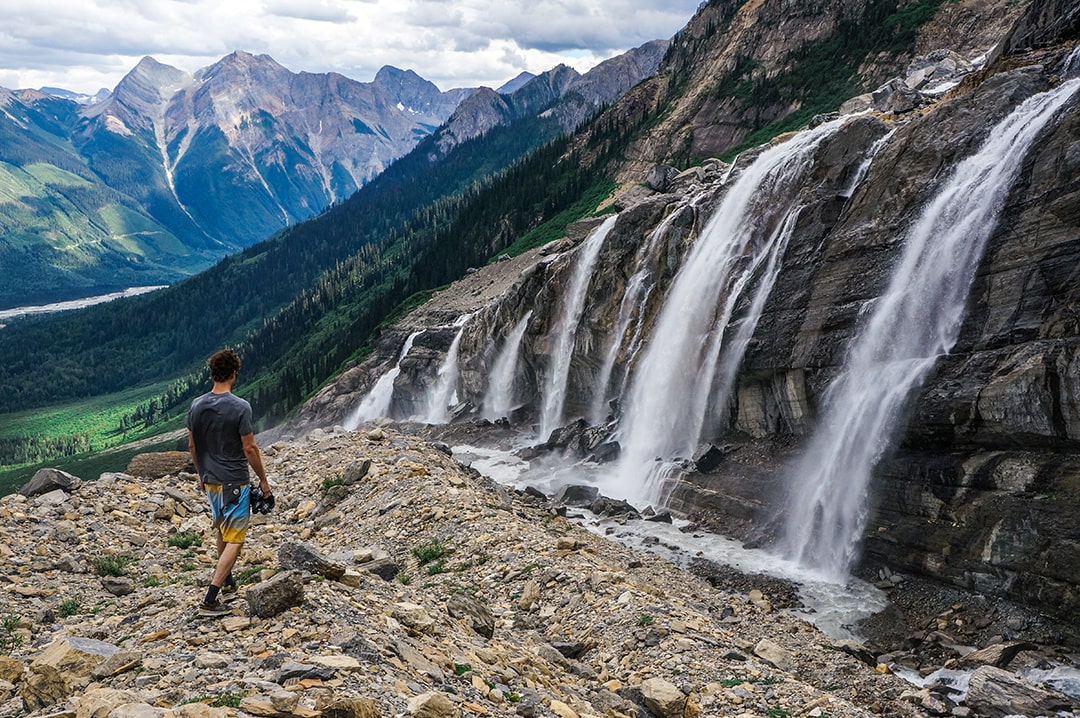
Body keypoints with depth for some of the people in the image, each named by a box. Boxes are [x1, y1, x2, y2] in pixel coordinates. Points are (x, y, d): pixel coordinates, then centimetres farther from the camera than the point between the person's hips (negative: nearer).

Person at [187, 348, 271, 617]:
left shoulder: (196, 406, 0)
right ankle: (210, 600, -7)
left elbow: (193, 446, 8)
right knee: (234, 540, -1)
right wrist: (263, 479, -4)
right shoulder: (240, 407, -18)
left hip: (210, 481, 7)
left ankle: (227, 583, 39)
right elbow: (249, 448, -15)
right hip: (235, 483, -7)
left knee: (221, 531, 25)